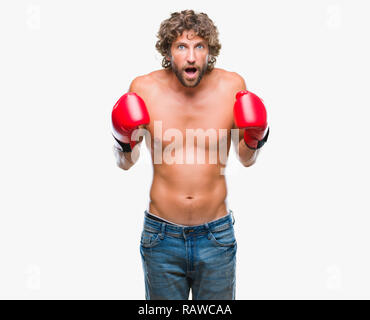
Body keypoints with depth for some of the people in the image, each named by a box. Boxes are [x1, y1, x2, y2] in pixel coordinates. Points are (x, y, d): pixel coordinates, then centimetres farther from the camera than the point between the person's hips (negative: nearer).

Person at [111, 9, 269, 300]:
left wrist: (255, 142, -15)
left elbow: (246, 160, 6)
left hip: (216, 237, 1)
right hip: (161, 236, 0)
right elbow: (126, 163, 2)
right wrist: (124, 145, -19)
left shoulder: (233, 86, -7)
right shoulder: (143, 89, -9)